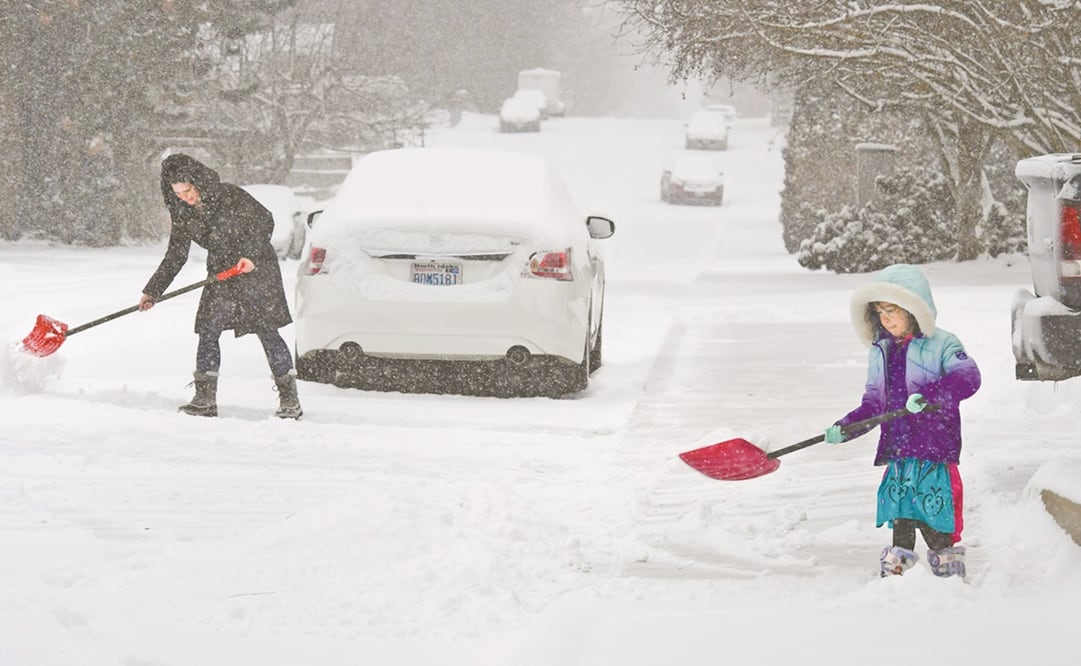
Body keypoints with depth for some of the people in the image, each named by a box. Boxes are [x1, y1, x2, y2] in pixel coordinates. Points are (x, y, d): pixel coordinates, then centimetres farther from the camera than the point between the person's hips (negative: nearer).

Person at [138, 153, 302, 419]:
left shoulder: (229, 197, -19)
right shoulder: (183, 213, -2)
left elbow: (265, 221, -12)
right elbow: (175, 256, 6)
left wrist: (251, 255, -24)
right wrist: (152, 291, 3)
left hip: (257, 269, -6)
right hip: (221, 274, 6)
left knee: (267, 331, -6)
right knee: (208, 331, -5)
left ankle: (290, 399, 0)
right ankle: (205, 400, 0)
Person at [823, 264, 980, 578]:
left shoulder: (941, 345, -4)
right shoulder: (880, 353, 15)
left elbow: (968, 377, -20)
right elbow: (873, 404, 17)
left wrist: (928, 395, -34)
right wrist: (845, 428, 1)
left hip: (935, 449, -5)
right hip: (897, 451, 5)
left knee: (934, 522, -1)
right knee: (900, 518, 8)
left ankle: (948, 568, 13)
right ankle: (896, 570, 15)